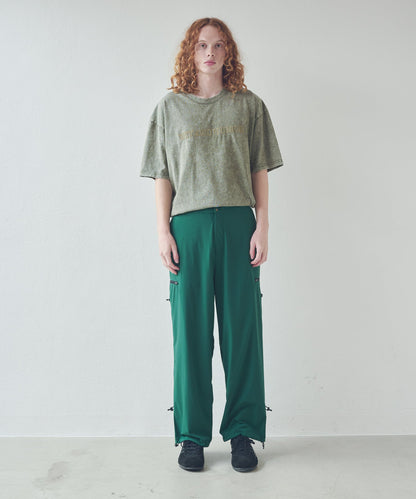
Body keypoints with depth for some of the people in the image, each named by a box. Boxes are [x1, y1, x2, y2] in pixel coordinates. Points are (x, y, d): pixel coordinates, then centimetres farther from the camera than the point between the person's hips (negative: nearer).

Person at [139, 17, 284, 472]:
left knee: (241, 328, 2)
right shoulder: (170, 106, 13)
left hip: (238, 224, 0)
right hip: (188, 225, 0)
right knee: (191, 330, 1)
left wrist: (262, 227, 0)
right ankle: (192, 435, 15)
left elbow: (260, 171, 10)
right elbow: (162, 175, 9)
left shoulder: (249, 105, 13)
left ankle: (243, 432, 16)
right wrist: (163, 230, -1)